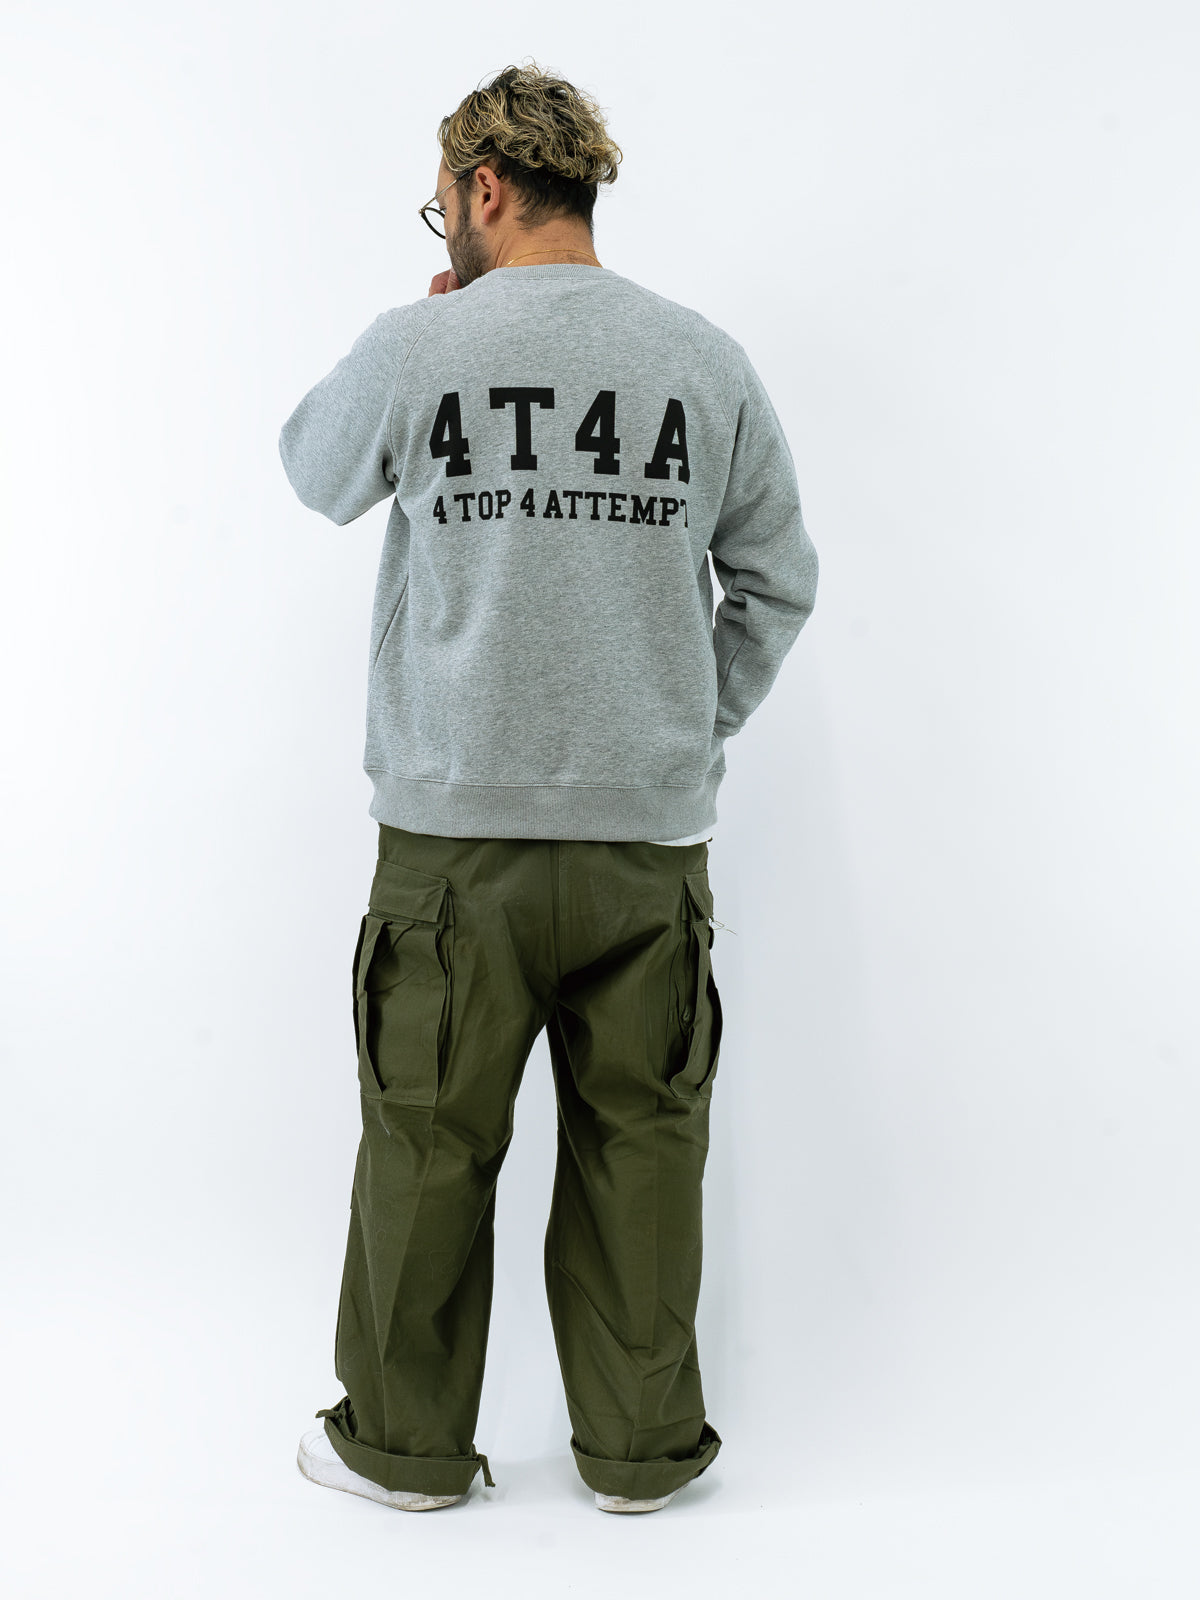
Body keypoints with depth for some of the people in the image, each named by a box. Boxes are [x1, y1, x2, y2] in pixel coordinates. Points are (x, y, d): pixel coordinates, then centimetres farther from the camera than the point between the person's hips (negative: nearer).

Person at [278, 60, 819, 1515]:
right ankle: (641, 1446, 25)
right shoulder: (708, 360, 3)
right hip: (651, 833, 2)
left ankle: (405, 1442, 27)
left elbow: (314, 471, 16)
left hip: (456, 833, -2)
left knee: (427, 1143, 11)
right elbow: (778, 586, 9)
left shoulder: (416, 346, -4)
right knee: (640, 1145, 11)